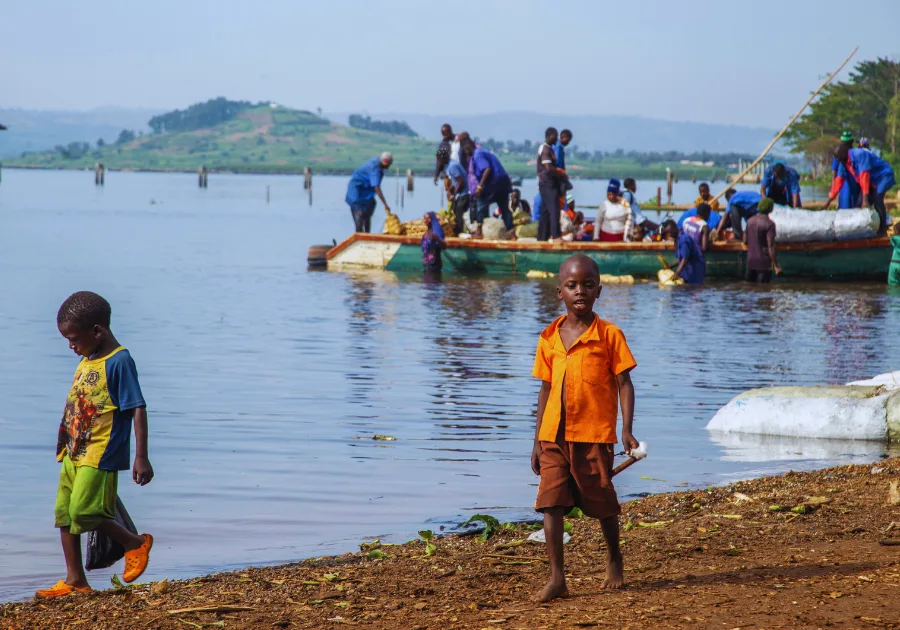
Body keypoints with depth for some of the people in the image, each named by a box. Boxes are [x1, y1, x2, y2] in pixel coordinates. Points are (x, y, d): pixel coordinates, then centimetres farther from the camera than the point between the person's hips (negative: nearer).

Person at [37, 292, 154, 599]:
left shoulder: (119, 361, -15)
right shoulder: (86, 360, 12)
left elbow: (138, 409, -17)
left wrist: (141, 458, -21)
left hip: (100, 455, -9)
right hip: (74, 454, 9)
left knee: (84, 511, -13)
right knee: (64, 514, 8)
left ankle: (136, 543, 8)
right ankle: (75, 580, 16)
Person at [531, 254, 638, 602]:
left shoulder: (609, 335, -3)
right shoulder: (549, 339, 8)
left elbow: (624, 384, -3)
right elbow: (546, 390, 13)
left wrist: (627, 431, -12)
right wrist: (537, 440, 13)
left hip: (595, 433, -3)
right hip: (554, 434, 3)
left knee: (602, 501, 10)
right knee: (551, 502, -5)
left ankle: (614, 558, 36)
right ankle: (556, 578, -1)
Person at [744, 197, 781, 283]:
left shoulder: (750, 221, 5)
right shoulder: (769, 224, -15)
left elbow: (745, 241, 12)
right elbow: (771, 246, -19)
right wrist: (776, 266, -16)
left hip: (751, 260, 6)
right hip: (764, 262, -6)